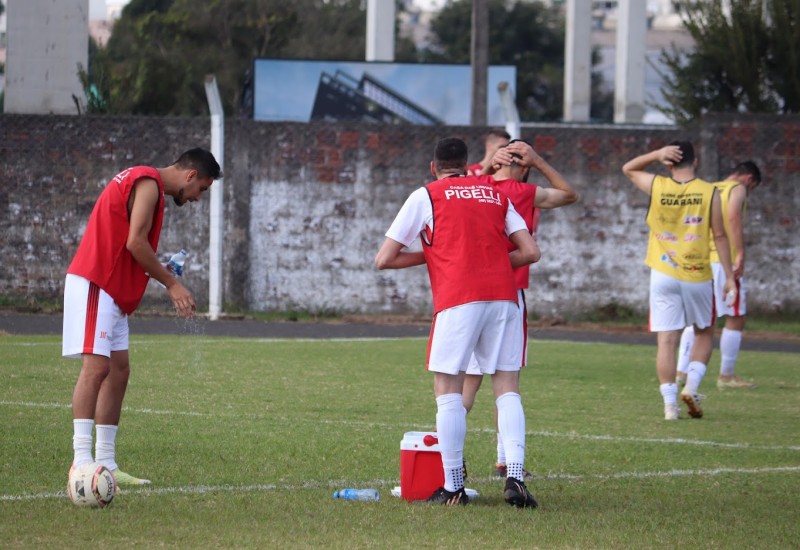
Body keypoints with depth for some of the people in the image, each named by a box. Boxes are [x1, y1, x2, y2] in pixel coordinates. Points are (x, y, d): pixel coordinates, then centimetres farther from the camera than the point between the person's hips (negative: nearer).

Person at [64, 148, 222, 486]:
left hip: (111, 291, 11)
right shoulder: (149, 183, -10)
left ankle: (105, 464, 9)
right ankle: (82, 460, -22)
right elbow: (135, 242, -18)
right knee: (96, 367, -16)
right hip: (94, 285, -11)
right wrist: (171, 284, -11)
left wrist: (161, 271, 6)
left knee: (119, 371, 9)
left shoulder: (145, 182, 21)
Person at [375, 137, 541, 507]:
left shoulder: (426, 196, 11)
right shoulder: (495, 193, 21)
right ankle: (515, 479, -8)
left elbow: (384, 260, 8)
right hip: (504, 296, 3)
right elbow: (530, 252, 13)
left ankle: (453, 487, 0)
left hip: (458, 298, -3)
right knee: (507, 386, 6)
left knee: (448, 389, 3)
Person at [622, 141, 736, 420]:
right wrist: (729, 276, 3)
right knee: (703, 334, 18)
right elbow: (720, 236, -3)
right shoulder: (709, 192, -5)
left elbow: (628, 169, 17)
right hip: (697, 275, 0)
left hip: (663, 276, 0)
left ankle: (670, 404, -3)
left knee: (666, 340, 1)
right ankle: (691, 385, 0)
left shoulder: (656, 187, -2)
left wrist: (657, 154, 2)